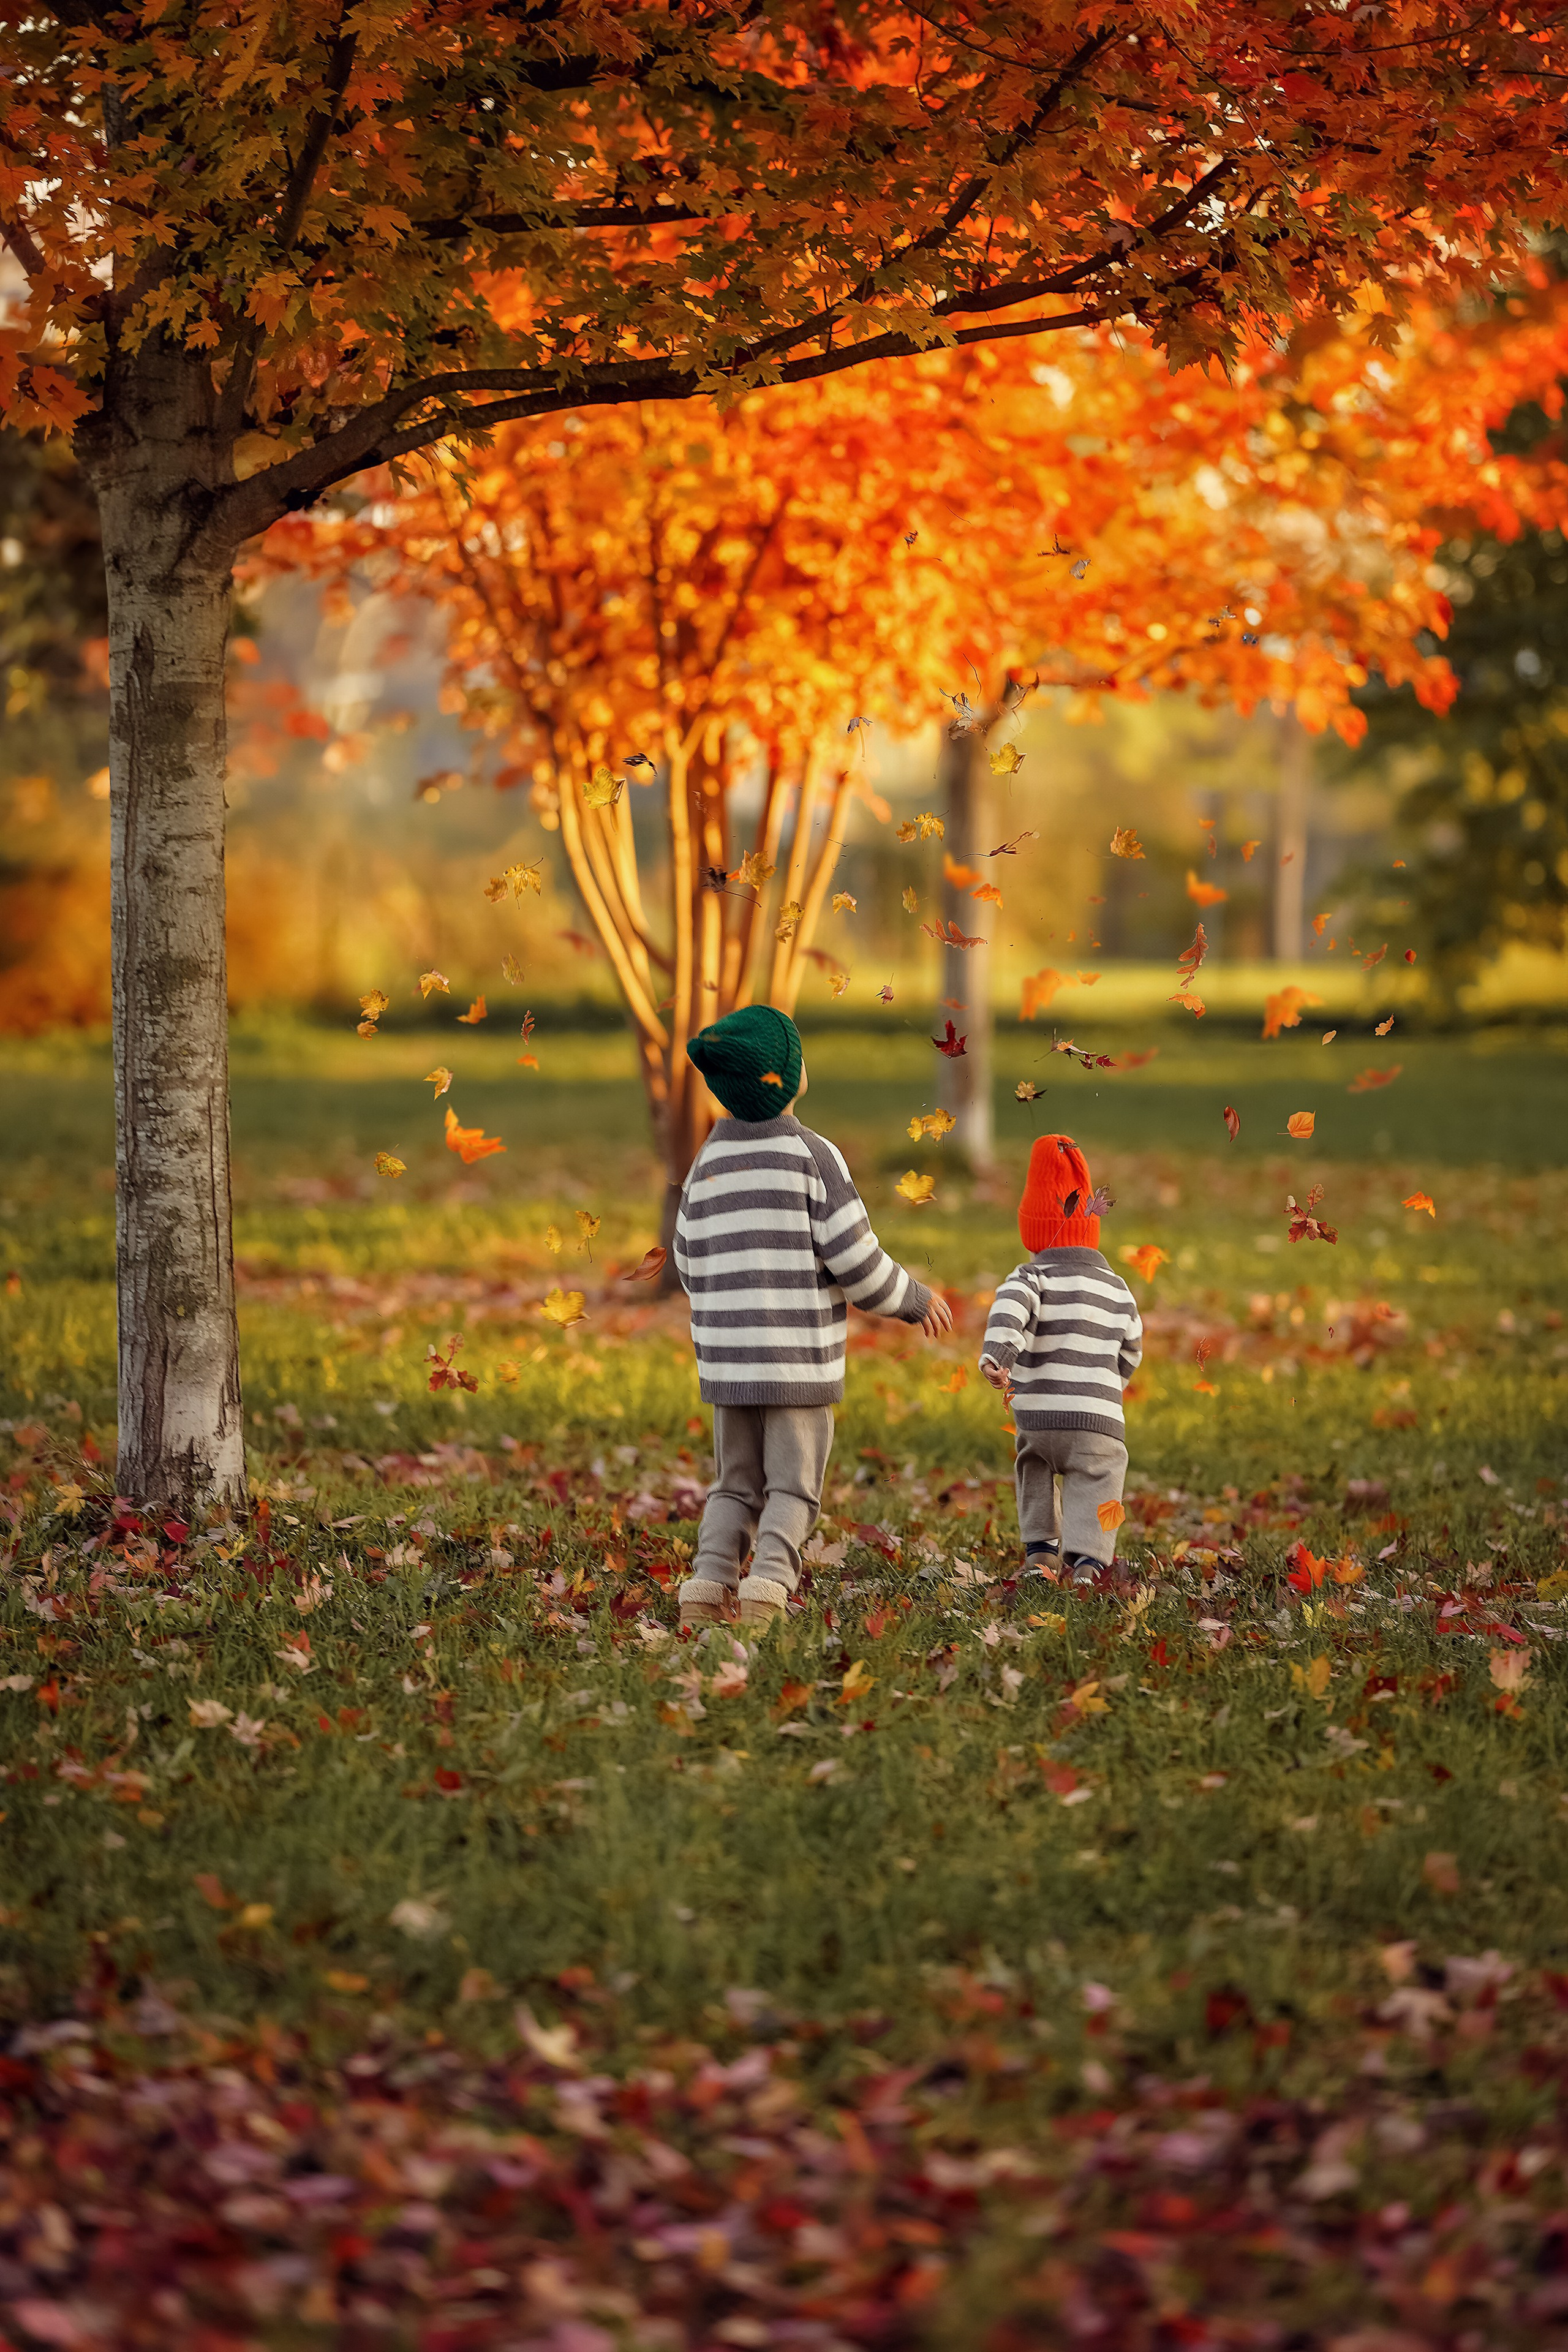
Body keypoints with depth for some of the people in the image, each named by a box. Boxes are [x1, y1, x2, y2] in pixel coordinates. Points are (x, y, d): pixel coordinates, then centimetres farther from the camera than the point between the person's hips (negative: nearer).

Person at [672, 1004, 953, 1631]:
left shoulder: (707, 1163, 7)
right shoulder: (813, 1155, -10)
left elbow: (693, 1268, 11)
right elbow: (857, 1263, -12)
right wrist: (915, 1300, 4)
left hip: (728, 1360, 5)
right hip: (799, 1360, -4)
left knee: (737, 1485, 15)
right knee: (793, 1487, 3)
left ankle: (708, 1583, -2)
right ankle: (767, 1583, -17)